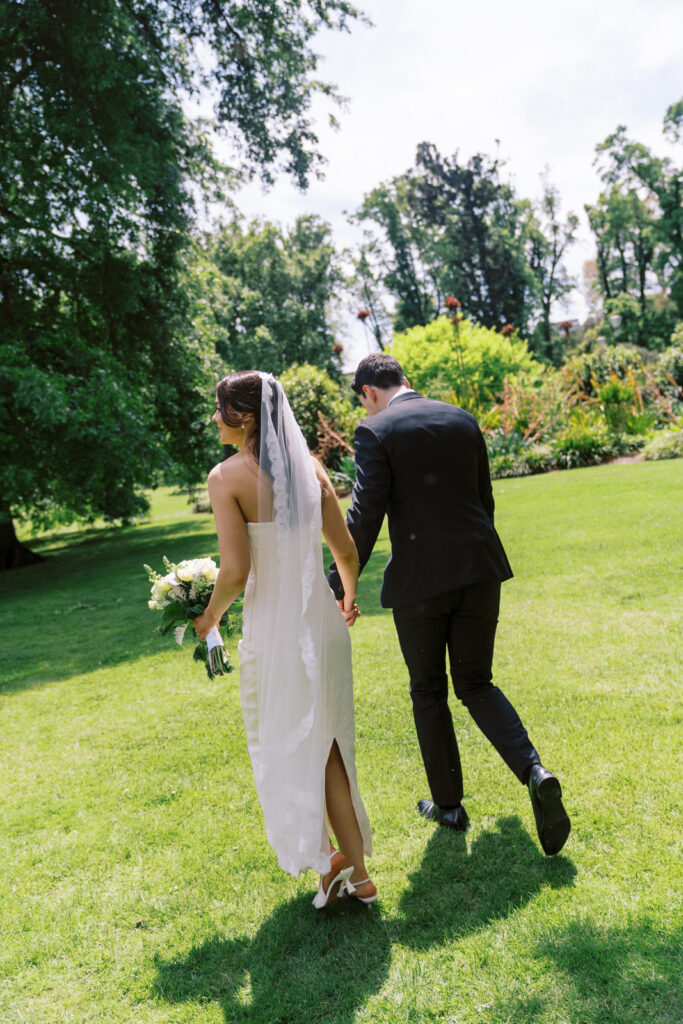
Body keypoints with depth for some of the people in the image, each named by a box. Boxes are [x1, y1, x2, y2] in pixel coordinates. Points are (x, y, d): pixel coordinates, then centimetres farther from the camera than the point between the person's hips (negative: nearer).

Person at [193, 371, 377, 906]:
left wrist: (209, 616, 1)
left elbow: (235, 571, -18)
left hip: (273, 626, -5)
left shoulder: (227, 476, -13)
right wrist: (349, 597, 25)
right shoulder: (309, 466, 2)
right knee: (327, 742, 18)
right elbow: (347, 550, 6)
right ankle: (356, 870, 27)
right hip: (322, 617, 5)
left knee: (288, 745, 16)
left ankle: (325, 854, 19)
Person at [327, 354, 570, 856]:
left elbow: (365, 518, -13)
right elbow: (484, 500, 14)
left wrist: (337, 588, -6)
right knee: (475, 683, 16)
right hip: (479, 569, 5)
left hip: (420, 579, -4)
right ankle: (534, 772, -5)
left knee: (428, 691, 14)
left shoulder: (376, 433, -7)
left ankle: (448, 804, 26)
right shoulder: (463, 420, 9)